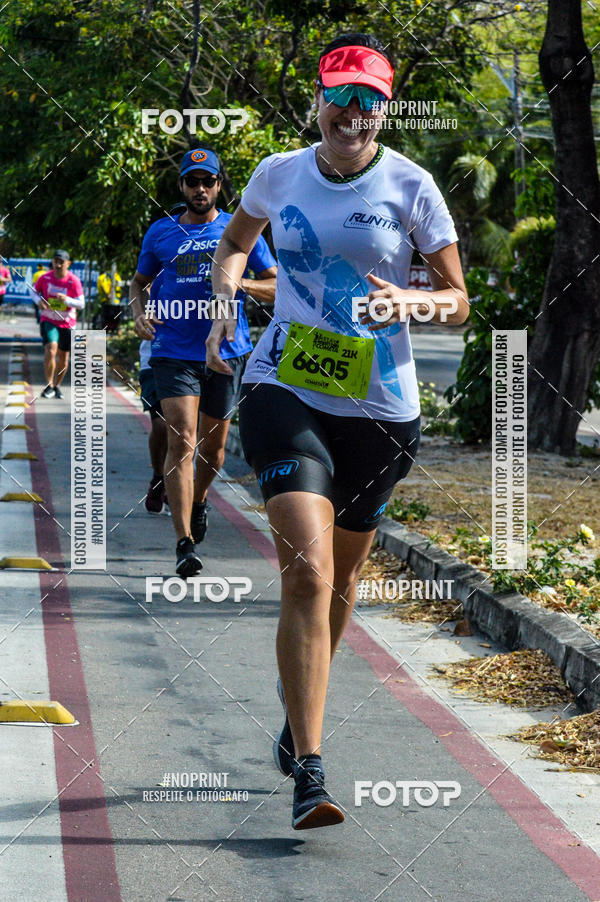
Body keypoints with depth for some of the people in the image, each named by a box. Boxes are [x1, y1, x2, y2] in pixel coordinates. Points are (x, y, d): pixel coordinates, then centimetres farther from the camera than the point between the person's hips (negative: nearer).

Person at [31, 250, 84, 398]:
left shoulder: (74, 281, -12)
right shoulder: (45, 277, -6)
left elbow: (81, 304, -11)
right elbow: (33, 290, 11)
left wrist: (66, 300, -29)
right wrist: (38, 300, -11)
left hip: (67, 323, 1)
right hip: (48, 321, -1)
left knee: (63, 357, 9)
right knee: (50, 349, -22)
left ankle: (57, 386, 30)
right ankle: (49, 385, -12)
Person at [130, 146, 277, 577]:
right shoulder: (161, 232, 8)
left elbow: (277, 286, 6)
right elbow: (140, 281, 22)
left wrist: (241, 282, -14)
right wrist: (140, 311, 0)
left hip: (228, 351, 1)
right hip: (174, 351, -1)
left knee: (213, 445, 12)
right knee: (182, 441, -15)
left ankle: (199, 501, 45)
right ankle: (185, 544, -19)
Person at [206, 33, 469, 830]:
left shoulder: (410, 187, -3)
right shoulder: (280, 174, 3)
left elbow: (458, 301, 1)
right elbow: (236, 242, 24)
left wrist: (412, 301, -20)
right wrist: (225, 302, 5)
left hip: (380, 408, 1)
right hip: (285, 390, -1)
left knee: (339, 578, 15)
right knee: (307, 573, -17)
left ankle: (297, 697, 45)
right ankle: (309, 772, -19)